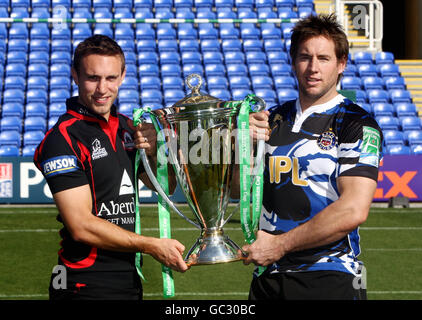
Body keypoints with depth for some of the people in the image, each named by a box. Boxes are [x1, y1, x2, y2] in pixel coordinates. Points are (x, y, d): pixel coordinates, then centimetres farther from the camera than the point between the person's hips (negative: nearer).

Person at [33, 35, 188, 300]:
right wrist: (152, 246, -14)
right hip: (87, 286, -7)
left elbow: (166, 187, 18)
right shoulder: (63, 139, -14)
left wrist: (153, 152, -4)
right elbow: (82, 226, -19)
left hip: (129, 278, 7)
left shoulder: (125, 126, 10)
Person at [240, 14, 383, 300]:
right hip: (267, 277, 5)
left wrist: (280, 244, -14)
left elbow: (353, 211, -18)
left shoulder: (357, 126, -7)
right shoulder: (273, 119, 12)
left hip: (330, 281, -5)